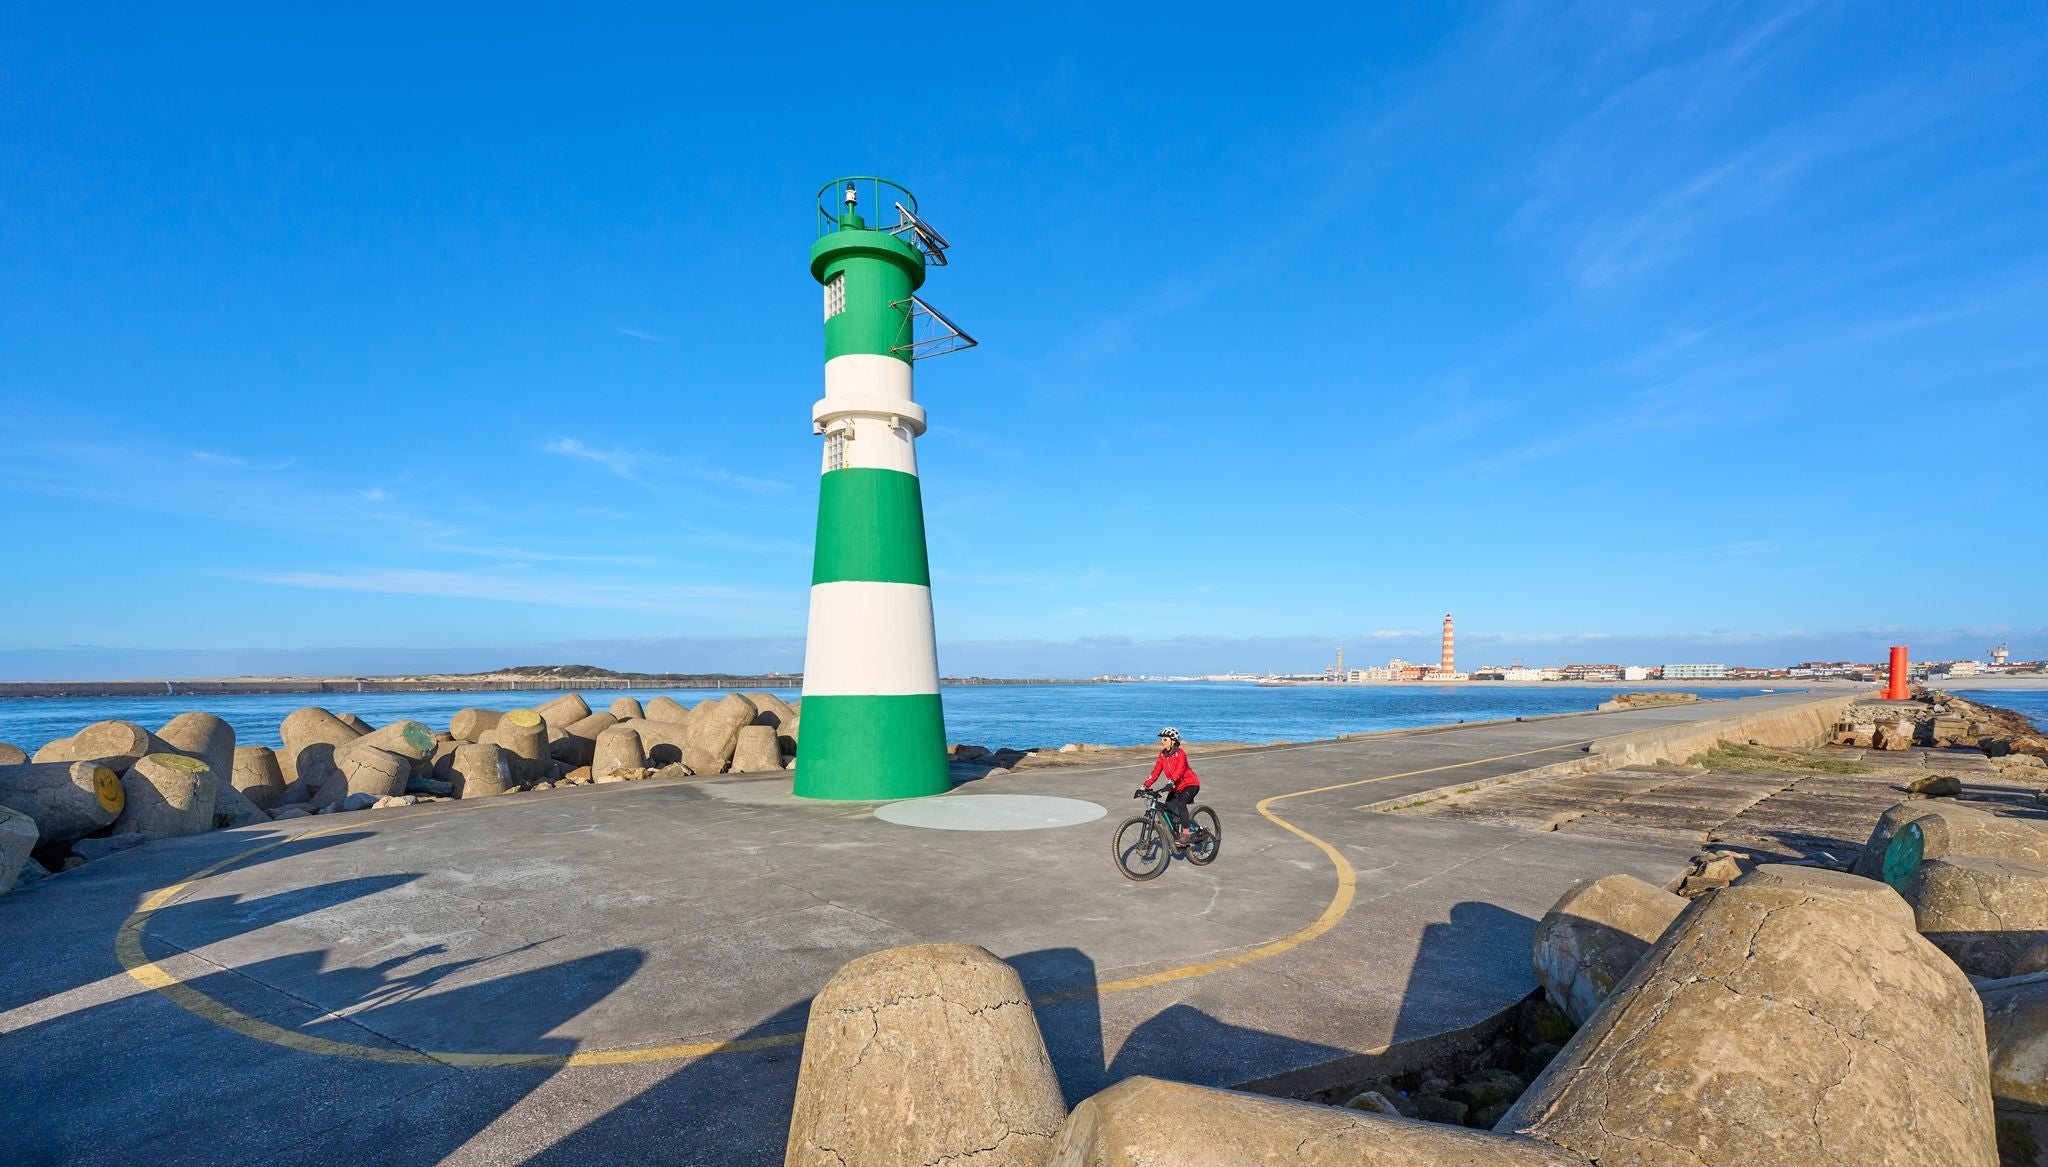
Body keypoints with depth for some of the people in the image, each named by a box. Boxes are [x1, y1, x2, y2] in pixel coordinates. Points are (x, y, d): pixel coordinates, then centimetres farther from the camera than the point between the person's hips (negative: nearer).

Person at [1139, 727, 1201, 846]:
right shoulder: (1162, 754, 1)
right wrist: (1145, 785, -13)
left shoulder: (1180, 754, -19)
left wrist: (1171, 782, -49)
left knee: (1180, 803, -30)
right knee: (1168, 807, -4)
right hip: (1176, 787, 7)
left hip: (1190, 784, -7)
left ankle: (1185, 833, -23)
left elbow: (1179, 770, -33)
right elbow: (1156, 771, -4)